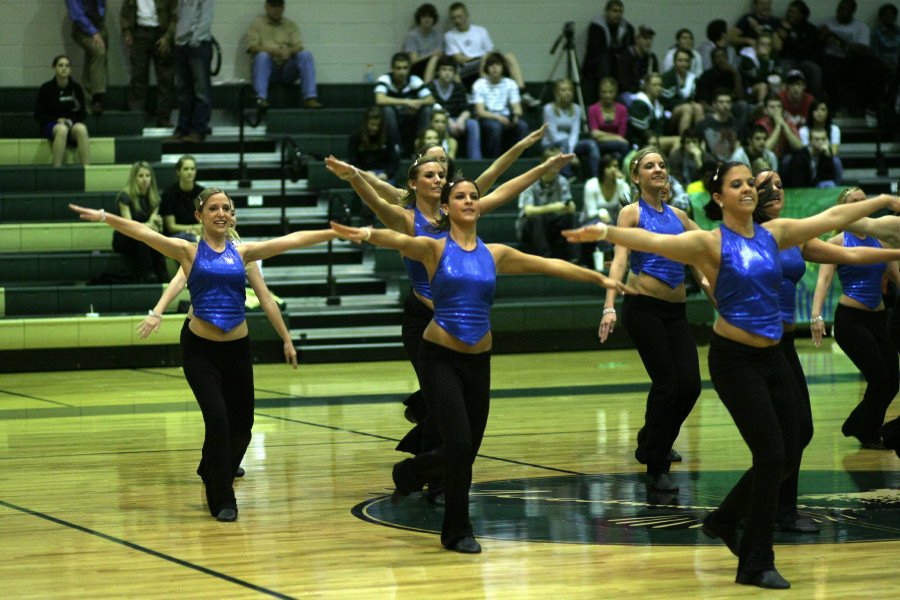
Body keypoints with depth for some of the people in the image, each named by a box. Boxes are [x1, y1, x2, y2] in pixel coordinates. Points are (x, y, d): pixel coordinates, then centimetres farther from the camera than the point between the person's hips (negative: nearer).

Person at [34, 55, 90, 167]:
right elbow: (38, 115, 1)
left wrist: (71, 120, -10)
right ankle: (56, 168, -40)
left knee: (81, 128, -34)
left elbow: (82, 113, 11)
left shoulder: (76, 88, 4)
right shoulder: (46, 88, -2)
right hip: (50, 125, -2)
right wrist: (57, 120, -14)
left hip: (72, 123, 2)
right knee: (62, 129, -38)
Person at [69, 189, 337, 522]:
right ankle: (221, 500, 1)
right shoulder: (189, 251, 0)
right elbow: (143, 233, -12)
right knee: (217, 419, -14)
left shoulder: (242, 252, 8)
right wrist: (105, 217, -25)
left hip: (237, 348, 4)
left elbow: (292, 240, 6)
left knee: (242, 424, 9)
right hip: (201, 348, -4)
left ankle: (213, 474, 41)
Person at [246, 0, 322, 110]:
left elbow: (299, 47, 5)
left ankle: (310, 98, -33)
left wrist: (289, 51, -19)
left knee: (306, 55, -25)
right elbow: (252, 47, -3)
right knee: (262, 56, -35)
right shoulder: (257, 23, 10)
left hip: (288, 69, 2)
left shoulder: (291, 25, 17)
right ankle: (261, 98, -46)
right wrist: (271, 50, -21)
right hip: (268, 68, -2)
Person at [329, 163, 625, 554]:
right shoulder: (435, 248, -5)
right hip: (441, 358, -5)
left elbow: (549, 265, 15)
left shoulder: (495, 254, 8)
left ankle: (408, 473, 40)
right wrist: (367, 235, -47)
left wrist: (598, 278, 17)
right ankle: (457, 531, 5)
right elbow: (400, 240, -25)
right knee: (459, 443, -13)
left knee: (466, 450, 8)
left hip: (478, 361, 5)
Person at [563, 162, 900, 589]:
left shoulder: (773, 234, 7)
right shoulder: (710, 243, -10)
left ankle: (724, 519, 35)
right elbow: (654, 241, -26)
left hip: (772, 358, 6)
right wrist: (606, 232, -43)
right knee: (771, 455, -9)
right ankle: (756, 565, 3)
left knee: (786, 458, 9)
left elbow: (833, 217, 15)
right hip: (734, 360, -6)